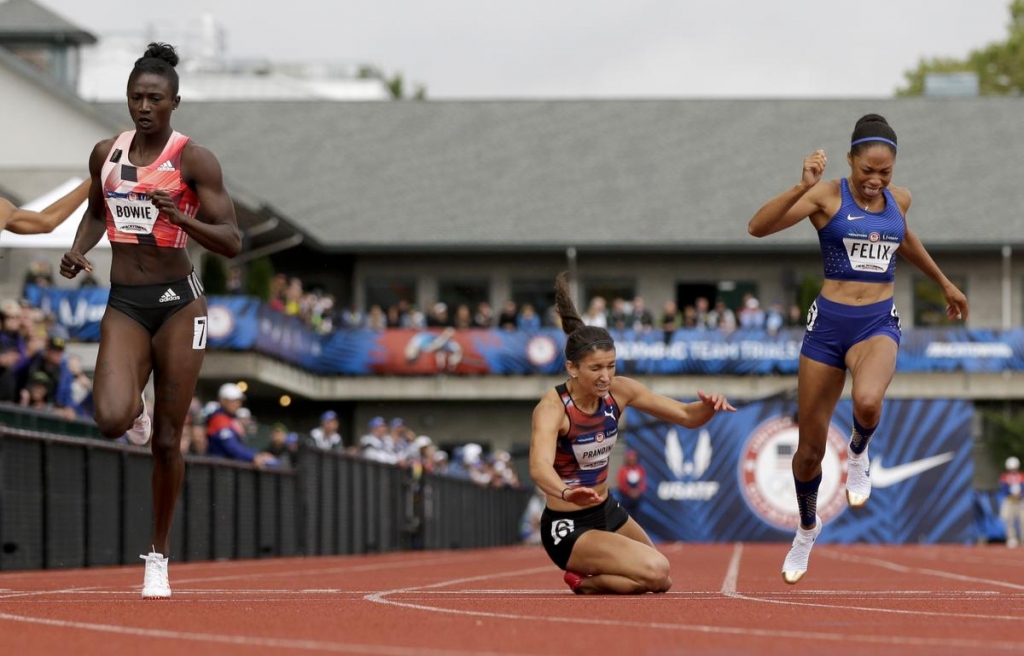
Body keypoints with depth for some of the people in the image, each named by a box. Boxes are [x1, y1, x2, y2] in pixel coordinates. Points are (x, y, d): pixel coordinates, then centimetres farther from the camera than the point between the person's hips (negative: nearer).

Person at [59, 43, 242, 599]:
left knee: (167, 441, 1)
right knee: (111, 419, -22)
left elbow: (232, 242, -10)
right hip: (123, 304, 3)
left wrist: (182, 219, -26)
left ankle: (159, 556, 17)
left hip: (178, 302, -2)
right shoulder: (107, 154, 6)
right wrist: (78, 250, 5)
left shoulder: (193, 160, -7)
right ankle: (135, 409, 17)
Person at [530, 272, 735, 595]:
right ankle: (583, 581, -1)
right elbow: (539, 465, -45)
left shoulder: (619, 391, -8)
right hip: (568, 528, -8)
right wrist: (567, 492, -67)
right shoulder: (552, 408, -26)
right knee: (655, 572, -23)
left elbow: (687, 416, -3)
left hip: (607, 512, 8)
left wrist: (710, 406, -27)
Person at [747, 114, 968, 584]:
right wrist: (802, 187, -31)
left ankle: (858, 456, 1)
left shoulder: (899, 199, 5)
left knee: (867, 401, -34)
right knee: (810, 447, 7)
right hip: (829, 322, -1)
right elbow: (757, 227, -20)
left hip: (878, 324, 1)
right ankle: (807, 531, 35)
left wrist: (944, 283, 39)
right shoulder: (827, 197, -8)